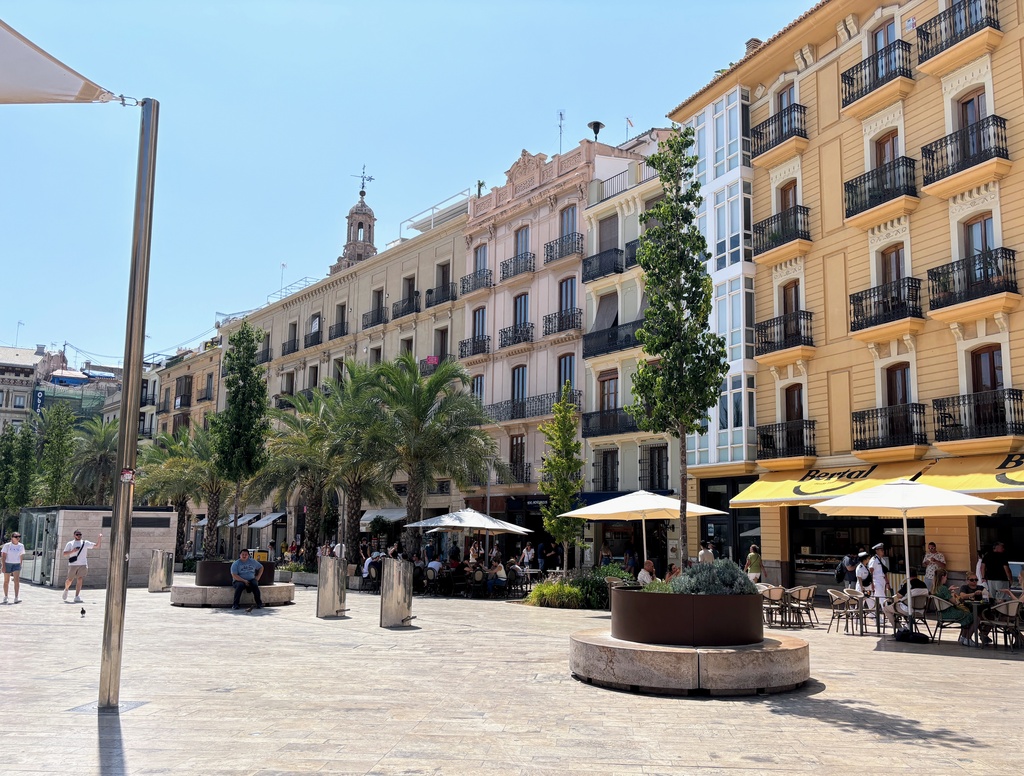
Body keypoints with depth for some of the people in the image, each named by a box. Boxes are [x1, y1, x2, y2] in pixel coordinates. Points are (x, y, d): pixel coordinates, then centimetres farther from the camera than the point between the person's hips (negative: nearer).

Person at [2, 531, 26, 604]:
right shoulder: (7, 545, -5)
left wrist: (20, 566, 13)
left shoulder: (21, 546, 5)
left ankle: (16, 598, -17)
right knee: (6, 581, 9)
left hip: (16, 565, 1)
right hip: (7, 564, -1)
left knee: (17, 580, -13)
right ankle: (5, 597, 25)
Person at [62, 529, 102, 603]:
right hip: (73, 565, 0)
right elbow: (64, 554, 1)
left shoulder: (85, 543, 10)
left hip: (83, 564, 1)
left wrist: (99, 538, -6)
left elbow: (96, 546, 9)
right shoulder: (70, 544, 7)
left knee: (80, 580, -11)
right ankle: (66, 590, 38)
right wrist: (72, 551, -15)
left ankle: (77, 597, -11)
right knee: (70, 580, 5)